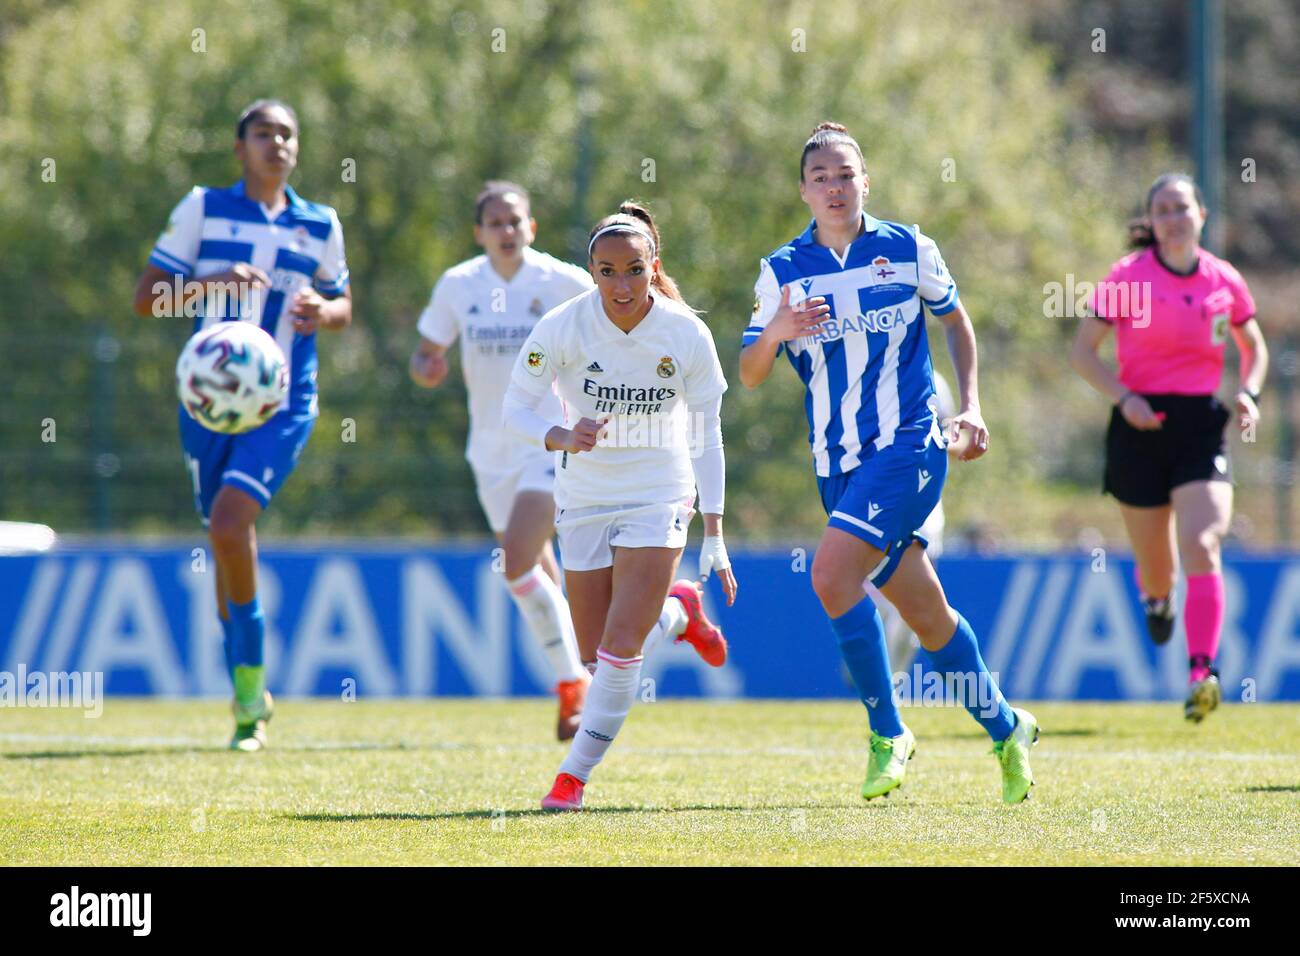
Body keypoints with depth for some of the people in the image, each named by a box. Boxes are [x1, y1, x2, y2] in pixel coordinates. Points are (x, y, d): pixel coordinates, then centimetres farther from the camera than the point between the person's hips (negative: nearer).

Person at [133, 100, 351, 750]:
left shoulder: (320, 226, 5)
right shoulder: (202, 209, 2)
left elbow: (342, 305, 19)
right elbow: (146, 297, 0)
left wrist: (321, 310, -6)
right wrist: (210, 284, -18)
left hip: (282, 406, -1)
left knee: (229, 524, -22)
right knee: (228, 543, 8)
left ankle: (250, 676, -7)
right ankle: (249, 700, 24)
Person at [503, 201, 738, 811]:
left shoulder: (687, 335, -15)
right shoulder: (563, 327, -17)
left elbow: (706, 436, -5)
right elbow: (515, 407, -12)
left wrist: (714, 537, -6)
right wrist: (560, 437, -35)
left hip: (659, 498, -2)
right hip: (584, 500, 2)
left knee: (621, 645, -14)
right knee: (598, 651, 8)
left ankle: (575, 773, 3)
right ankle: (677, 611, 41)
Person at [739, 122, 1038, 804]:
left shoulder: (909, 250, -1)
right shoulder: (783, 272, 2)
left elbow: (955, 319, 15)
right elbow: (749, 375, 0)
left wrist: (970, 407, 6)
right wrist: (774, 333, -22)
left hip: (907, 446, -4)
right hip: (837, 464, 4)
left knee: (832, 573, -22)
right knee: (925, 614, 9)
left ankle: (887, 732, -9)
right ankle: (1004, 728, 28)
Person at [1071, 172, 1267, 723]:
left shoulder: (1225, 281, 3)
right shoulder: (1129, 276, -5)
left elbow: (1254, 348, 19)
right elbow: (1082, 351, -2)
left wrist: (1248, 393, -1)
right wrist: (1123, 398, -17)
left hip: (1201, 425, 1)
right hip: (1141, 425, -1)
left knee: (1202, 546, -19)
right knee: (1156, 565, 9)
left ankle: (1201, 674, -24)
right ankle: (1155, 596, 49)